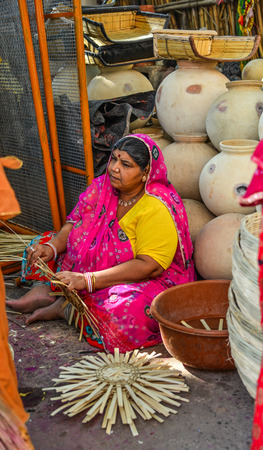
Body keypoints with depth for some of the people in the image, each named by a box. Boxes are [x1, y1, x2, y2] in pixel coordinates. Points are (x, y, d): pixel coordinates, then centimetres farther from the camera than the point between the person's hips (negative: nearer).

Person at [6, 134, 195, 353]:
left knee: (126, 312, -39)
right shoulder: (104, 187, -3)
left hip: (148, 281, -6)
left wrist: (88, 280, -33)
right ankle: (45, 291, -18)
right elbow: (75, 224, 4)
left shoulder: (157, 209, -24)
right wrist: (51, 246, -18)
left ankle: (63, 308, -15)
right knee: (41, 248, 7)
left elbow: (149, 266, -29)